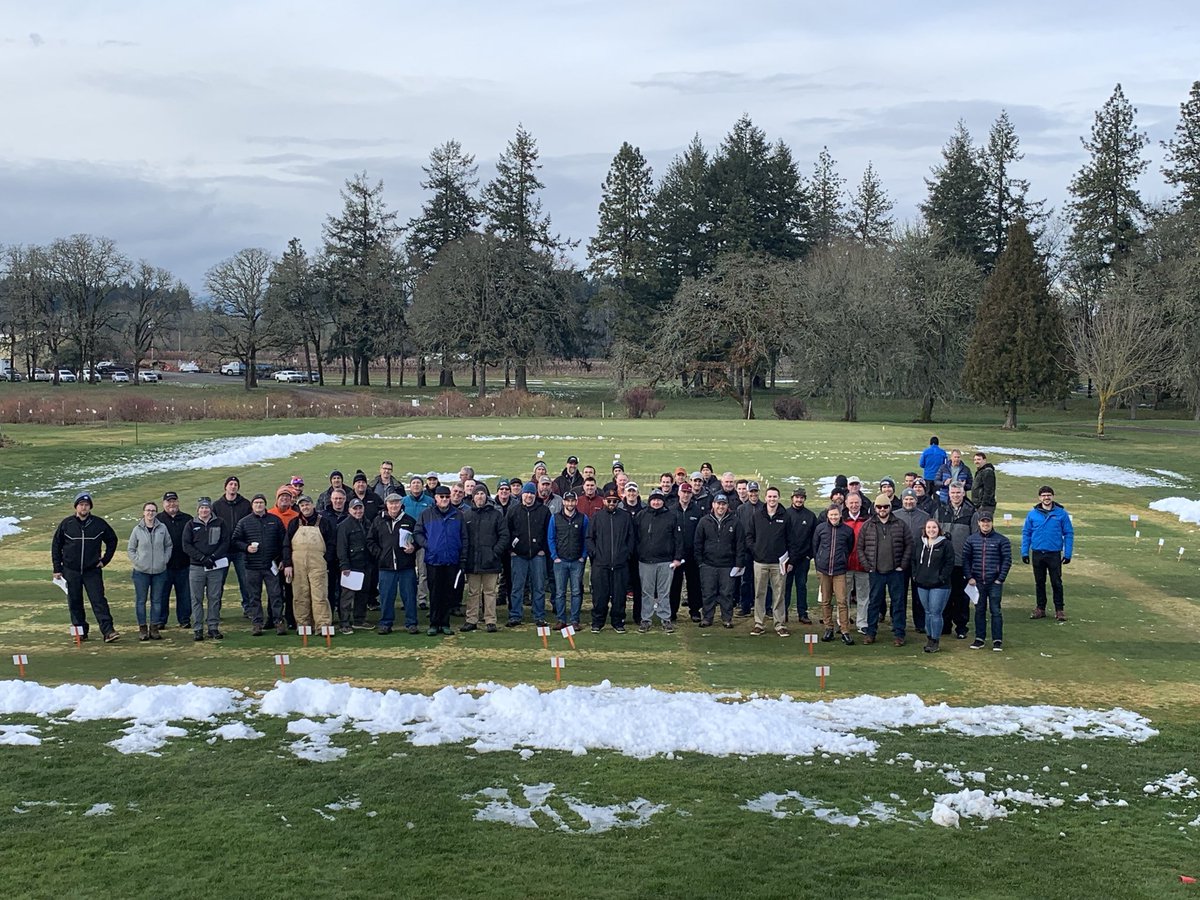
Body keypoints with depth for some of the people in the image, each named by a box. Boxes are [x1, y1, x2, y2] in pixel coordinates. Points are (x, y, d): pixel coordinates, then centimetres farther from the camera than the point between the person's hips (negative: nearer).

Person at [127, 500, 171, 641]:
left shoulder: (162, 528, 0)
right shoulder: (137, 529, -3)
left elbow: (168, 545, 11)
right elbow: (130, 549, 5)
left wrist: (165, 559, 0)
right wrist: (136, 561, -6)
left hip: (159, 571, 2)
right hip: (141, 571, -1)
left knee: (157, 600, 7)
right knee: (141, 600, 3)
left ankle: (154, 628, 15)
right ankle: (142, 628, 11)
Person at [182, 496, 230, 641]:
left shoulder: (219, 523, 8)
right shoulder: (191, 525, 7)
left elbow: (226, 542, 2)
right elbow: (186, 546, -1)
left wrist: (213, 557, -11)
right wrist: (202, 558, -12)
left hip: (216, 567, 0)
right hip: (196, 568, 0)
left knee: (215, 599, 3)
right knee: (197, 599, 0)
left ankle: (213, 627, 9)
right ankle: (197, 629, 4)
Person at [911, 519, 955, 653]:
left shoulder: (946, 544, -5)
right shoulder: (920, 544, 12)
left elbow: (950, 563, -8)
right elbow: (914, 561, 19)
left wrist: (941, 578, -13)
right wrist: (915, 575, 7)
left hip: (939, 586, -6)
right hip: (922, 585, 6)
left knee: (935, 613, -6)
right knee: (927, 612, 13)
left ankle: (935, 641, 3)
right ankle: (929, 639, 22)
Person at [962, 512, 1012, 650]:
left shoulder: (1001, 540, -1)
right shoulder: (971, 540, 6)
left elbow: (1007, 560, -2)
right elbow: (965, 559, 7)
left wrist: (1001, 578, -7)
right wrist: (969, 577, -2)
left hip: (994, 582, -3)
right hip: (977, 582, 3)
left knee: (995, 610, -2)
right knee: (979, 610, 9)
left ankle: (997, 640, 4)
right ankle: (979, 638, 16)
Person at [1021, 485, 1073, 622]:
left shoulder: (1061, 513, -3)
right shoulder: (1032, 514, 1)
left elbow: (1069, 533, 0)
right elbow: (1026, 533, 6)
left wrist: (1068, 553, -4)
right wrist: (1025, 552, 0)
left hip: (1054, 554, -2)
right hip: (1037, 553, 2)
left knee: (1057, 582, 2)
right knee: (1039, 582, 11)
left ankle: (1059, 610, 12)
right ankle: (1040, 608, 21)